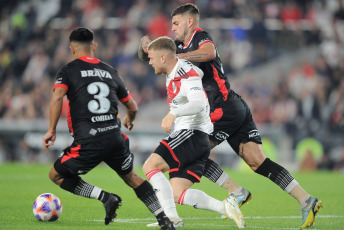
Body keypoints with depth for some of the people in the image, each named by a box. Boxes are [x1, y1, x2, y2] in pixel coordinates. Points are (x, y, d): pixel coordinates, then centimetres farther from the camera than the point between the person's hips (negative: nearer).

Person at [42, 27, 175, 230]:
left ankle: (105, 197, -1)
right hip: (115, 136, 5)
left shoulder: (69, 70, 6)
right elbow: (133, 107, 24)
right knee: (131, 177, 25)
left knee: (56, 175, 14)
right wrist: (129, 120, 46)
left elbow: (57, 97, -13)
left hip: (88, 142, -5)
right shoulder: (110, 71, 19)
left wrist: (52, 130, -7)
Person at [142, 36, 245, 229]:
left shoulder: (187, 74, -15)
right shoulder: (172, 73, 16)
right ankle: (225, 207, -9)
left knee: (150, 166, -17)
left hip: (192, 134, -10)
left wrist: (173, 114, -40)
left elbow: (199, 103, -31)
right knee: (176, 195, 1)